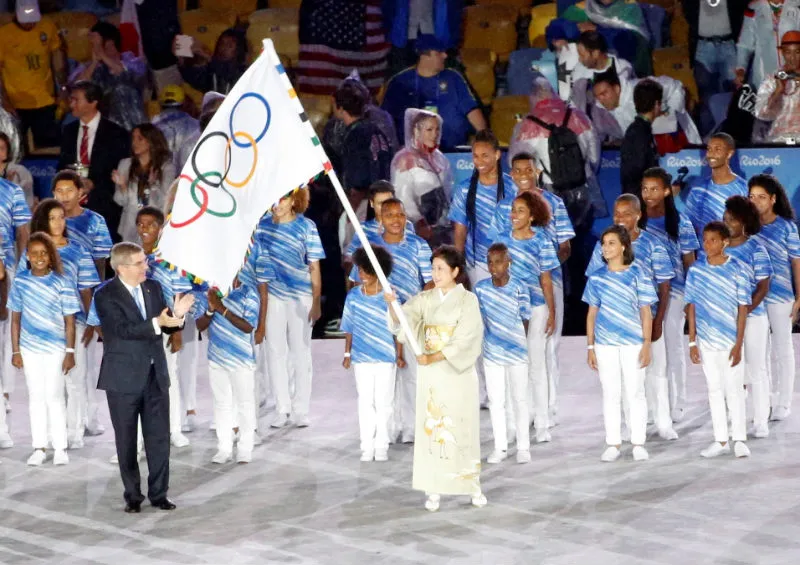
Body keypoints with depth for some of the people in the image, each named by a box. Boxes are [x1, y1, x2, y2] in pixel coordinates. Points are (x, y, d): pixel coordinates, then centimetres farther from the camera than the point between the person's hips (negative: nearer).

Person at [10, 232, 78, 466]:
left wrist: (70, 352, -6)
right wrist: (15, 351, 4)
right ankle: (39, 447, 12)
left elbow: (69, 321, -3)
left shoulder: (61, 283, -6)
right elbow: (15, 319, 6)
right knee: (36, 396, 8)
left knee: (54, 396, 0)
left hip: (55, 348, -2)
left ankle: (60, 447, 7)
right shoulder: (20, 281, 0)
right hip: (29, 348, 2)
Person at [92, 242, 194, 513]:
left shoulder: (154, 287, 6)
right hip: (124, 378, -4)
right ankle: (132, 496, 15)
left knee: (159, 437, 5)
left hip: (155, 374, 4)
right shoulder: (105, 295, -12)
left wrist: (176, 315, -13)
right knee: (126, 440, 6)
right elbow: (124, 329, -24)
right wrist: (157, 323, -34)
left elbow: (165, 327, 9)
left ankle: (159, 493, 14)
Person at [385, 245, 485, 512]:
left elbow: (464, 341, -13)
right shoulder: (425, 299, 6)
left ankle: (473, 486, 15)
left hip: (458, 373, -3)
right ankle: (434, 490, 6)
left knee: (462, 428, 2)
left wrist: (433, 357, -21)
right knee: (431, 427, 2)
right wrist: (392, 303, -28)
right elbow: (403, 319, -8)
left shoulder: (468, 300, -5)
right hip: (429, 374, 3)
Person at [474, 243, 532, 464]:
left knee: (519, 400, 6)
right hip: (491, 354, 2)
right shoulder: (481, 288, -5)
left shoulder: (520, 288, -10)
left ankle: (523, 447, 15)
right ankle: (500, 448, 17)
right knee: (495, 401, 8)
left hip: (516, 354, -2)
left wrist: (518, 343, 0)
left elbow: (525, 320, -2)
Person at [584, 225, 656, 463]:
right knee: (610, 394, 5)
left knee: (635, 393, 1)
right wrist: (590, 347, 5)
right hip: (605, 344, 2)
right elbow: (592, 314, 10)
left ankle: (639, 443, 8)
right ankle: (613, 444, 11)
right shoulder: (597, 278, 7)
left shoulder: (637, 275, 0)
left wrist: (647, 344, -5)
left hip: (633, 343, -2)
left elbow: (646, 313, 1)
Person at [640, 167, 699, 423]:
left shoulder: (680, 222, -1)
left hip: (673, 292, -2)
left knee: (674, 346, 5)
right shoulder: (635, 221, 3)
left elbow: (689, 261, 2)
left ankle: (677, 405, 14)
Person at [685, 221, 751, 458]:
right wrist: (692, 342, 2)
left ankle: (739, 439, 9)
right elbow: (692, 307, 5)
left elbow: (743, 308, -5)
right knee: (714, 390, 9)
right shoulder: (696, 271, 1)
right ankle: (721, 440, 15)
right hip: (706, 341, 3)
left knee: (734, 389, 1)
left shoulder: (736, 270, -6)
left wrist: (738, 344, -9)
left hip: (730, 341, -3)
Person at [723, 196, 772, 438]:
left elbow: (763, 288, -8)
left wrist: (743, 312, -17)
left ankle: (761, 422, 7)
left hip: (753, 317, -4)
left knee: (756, 370, 2)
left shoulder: (756, 250, -7)